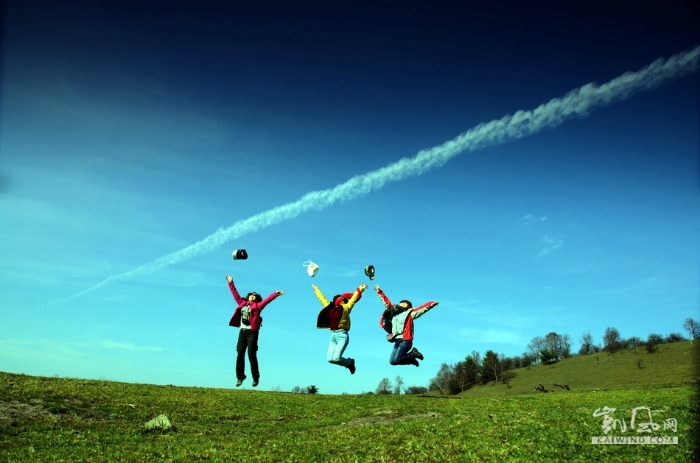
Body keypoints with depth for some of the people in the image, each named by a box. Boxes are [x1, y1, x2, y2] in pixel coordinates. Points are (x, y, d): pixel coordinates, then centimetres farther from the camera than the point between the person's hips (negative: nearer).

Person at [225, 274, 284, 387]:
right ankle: (240, 377, 10)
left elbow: (266, 300, -7)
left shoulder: (257, 306, 4)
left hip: (252, 332, -4)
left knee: (251, 355, -6)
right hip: (242, 332, 4)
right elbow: (235, 294, 23)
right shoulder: (242, 303, 15)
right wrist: (230, 283, 27)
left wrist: (276, 293, -20)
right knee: (240, 355, 3)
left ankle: (255, 378, 3)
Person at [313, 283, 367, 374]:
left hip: (342, 335, -6)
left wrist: (359, 290, -14)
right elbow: (322, 298, 28)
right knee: (329, 359, -2)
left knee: (336, 358, -16)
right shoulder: (330, 307, 15)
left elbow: (353, 298, -4)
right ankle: (349, 363, 20)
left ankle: (350, 362, 15)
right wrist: (316, 290, 38)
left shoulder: (345, 308, 4)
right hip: (333, 335, 6)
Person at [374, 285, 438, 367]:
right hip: (397, 341, 7)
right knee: (392, 361, 4)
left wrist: (431, 304, -28)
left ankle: (413, 354, 5)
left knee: (395, 360, -18)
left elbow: (422, 308, -12)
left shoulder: (410, 313, 1)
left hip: (405, 341, -7)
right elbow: (386, 302, 27)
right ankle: (412, 356, 20)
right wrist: (379, 292, 32)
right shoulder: (394, 312, 16)